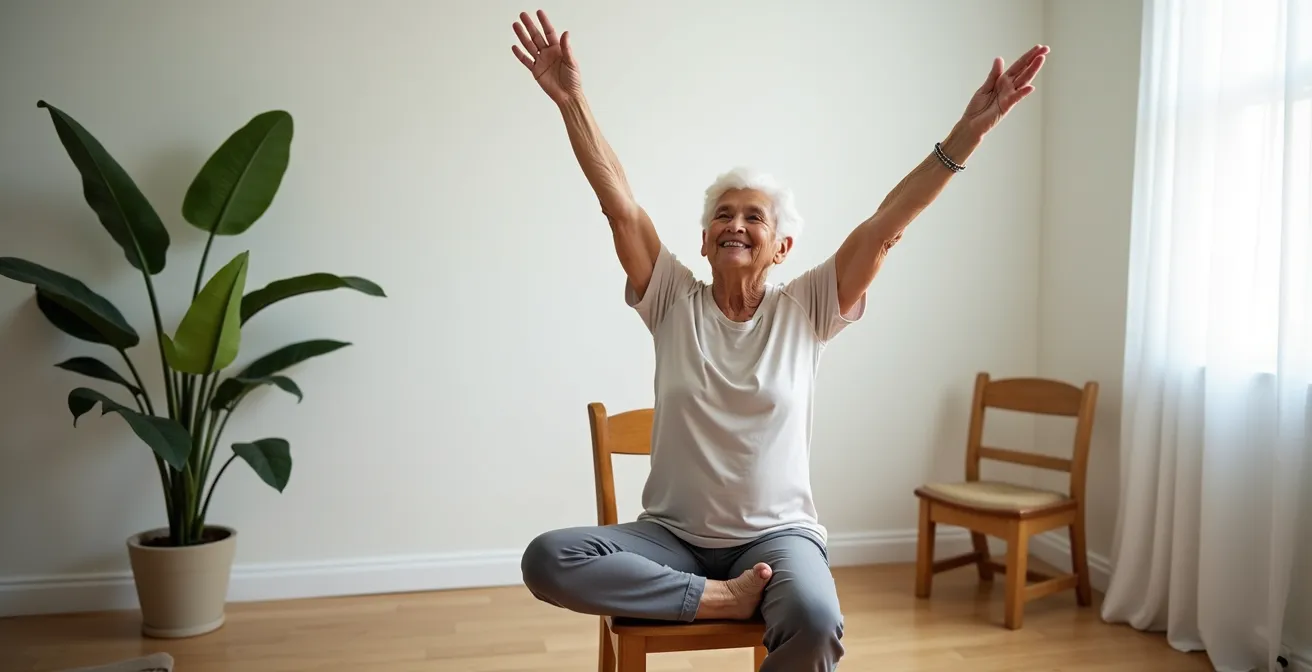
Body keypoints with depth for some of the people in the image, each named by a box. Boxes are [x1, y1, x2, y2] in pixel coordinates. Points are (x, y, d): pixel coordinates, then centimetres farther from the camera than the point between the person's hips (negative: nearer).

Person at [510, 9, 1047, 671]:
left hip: (776, 534, -1)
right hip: (674, 535, 1)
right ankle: (718, 597, -15)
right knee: (546, 559, -25)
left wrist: (970, 129, -16)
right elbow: (620, 204, -9)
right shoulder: (674, 302, 1)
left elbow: (884, 224, -9)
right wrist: (572, 102, -17)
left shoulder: (805, 309, 0)